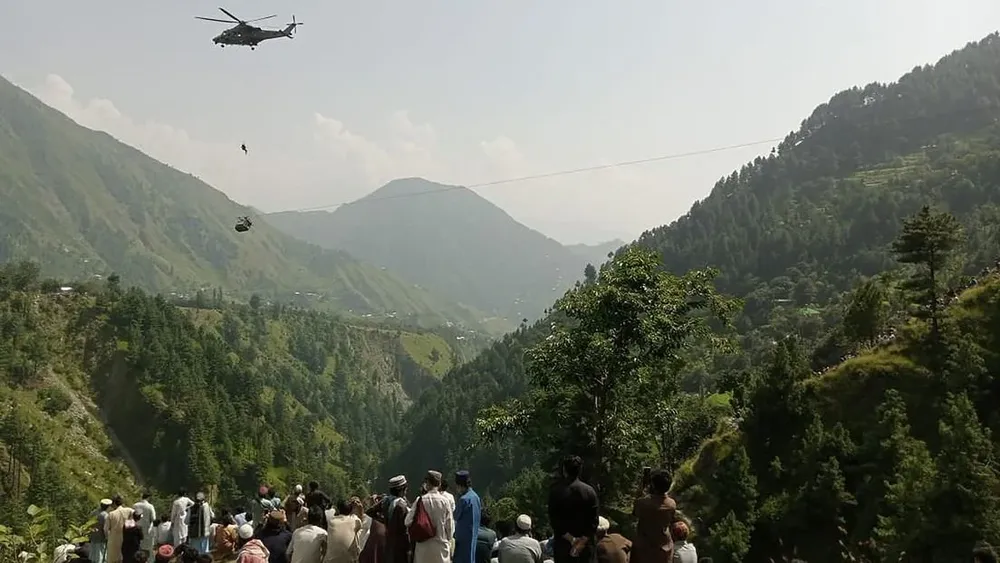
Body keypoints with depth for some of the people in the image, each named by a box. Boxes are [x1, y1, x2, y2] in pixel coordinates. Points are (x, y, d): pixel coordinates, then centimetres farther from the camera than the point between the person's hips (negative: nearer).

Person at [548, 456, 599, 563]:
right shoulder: (590, 491, -4)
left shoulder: (555, 491, -8)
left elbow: (554, 521, -10)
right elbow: (593, 520, -9)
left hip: (563, 545, -1)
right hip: (586, 546, 1)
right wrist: (583, 541, -11)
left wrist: (571, 539, -10)